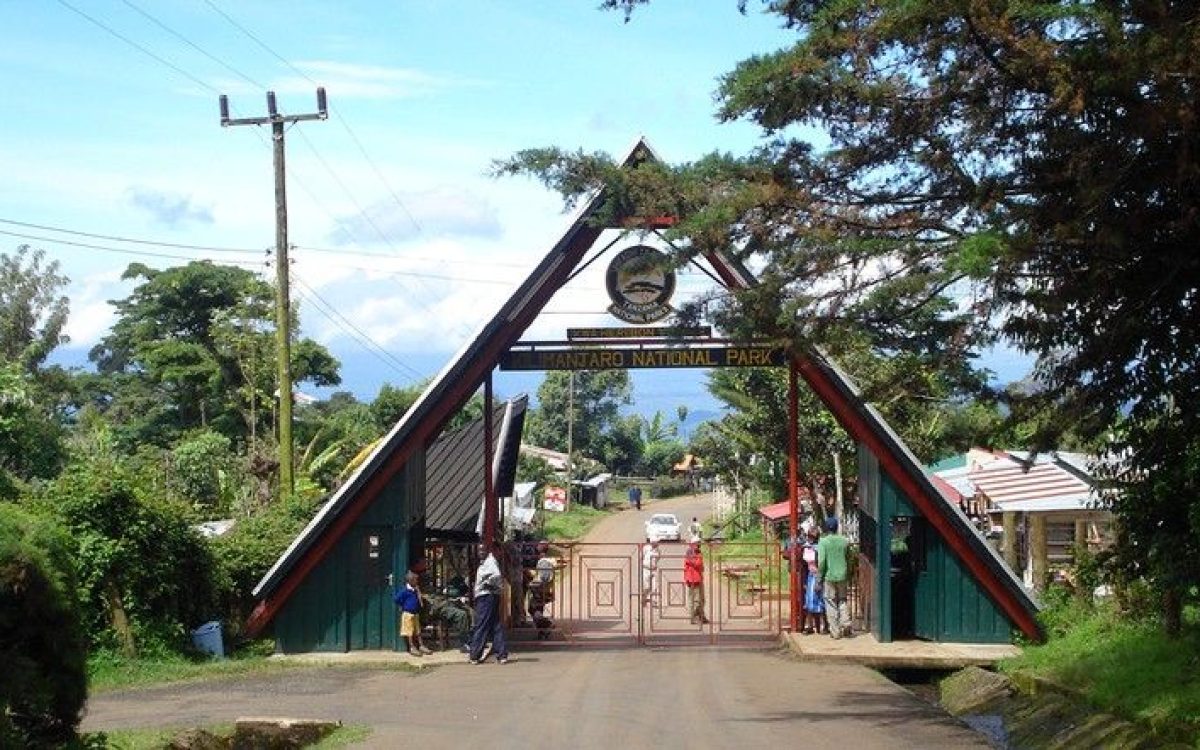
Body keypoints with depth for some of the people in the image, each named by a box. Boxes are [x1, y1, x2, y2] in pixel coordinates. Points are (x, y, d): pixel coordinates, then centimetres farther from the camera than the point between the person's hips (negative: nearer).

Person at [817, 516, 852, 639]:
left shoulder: (823, 542, -7)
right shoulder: (845, 541, 2)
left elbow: (821, 562, -12)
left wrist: (819, 579, -5)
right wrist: (849, 577, 15)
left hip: (829, 577, -3)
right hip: (842, 576, 3)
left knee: (831, 603, 5)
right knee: (842, 600, 18)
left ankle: (835, 631, 4)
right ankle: (845, 623, 1)